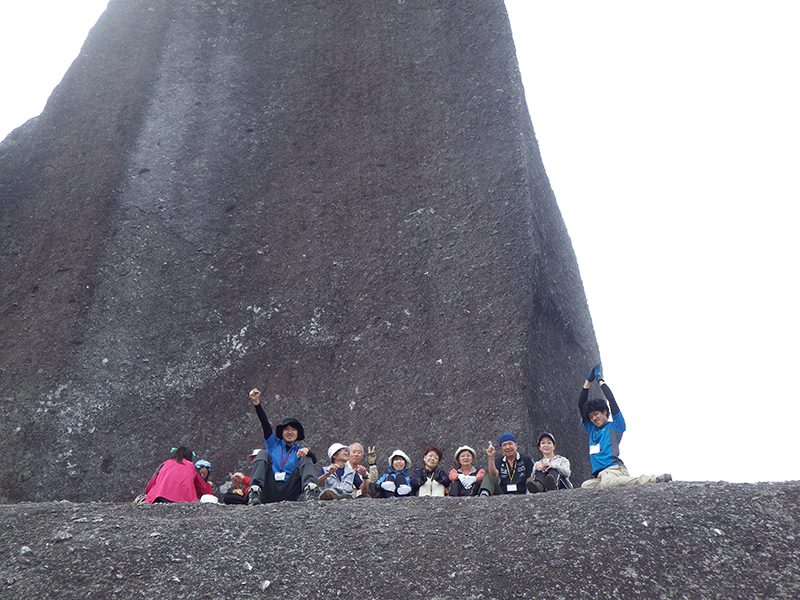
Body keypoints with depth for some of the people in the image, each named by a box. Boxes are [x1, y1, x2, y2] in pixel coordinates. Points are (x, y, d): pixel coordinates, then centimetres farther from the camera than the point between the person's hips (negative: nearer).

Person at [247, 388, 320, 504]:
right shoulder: (273, 444, 23)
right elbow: (265, 424, 6)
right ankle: (255, 491, -36)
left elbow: (314, 460, 2)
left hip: (288, 493, 0)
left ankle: (309, 490, -45)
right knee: (263, 453, -12)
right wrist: (257, 403, -9)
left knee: (306, 460, -14)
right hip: (268, 493, 0)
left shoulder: (299, 451, 24)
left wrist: (307, 451, -23)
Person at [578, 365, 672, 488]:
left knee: (607, 483, -38)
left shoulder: (615, 426, 11)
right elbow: (581, 405, 26)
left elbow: (612, 401, 3)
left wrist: (600, 380, 11)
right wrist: (588, 382, 23)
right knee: (585, 485, -23)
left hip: (613, 468, -7)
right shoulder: (591, 430, 26)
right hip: (600, 475, 7)